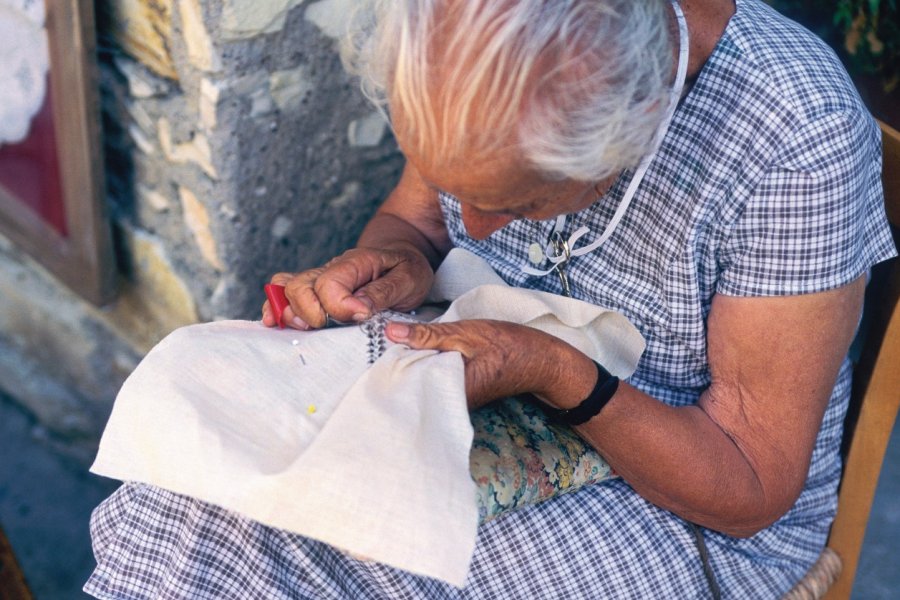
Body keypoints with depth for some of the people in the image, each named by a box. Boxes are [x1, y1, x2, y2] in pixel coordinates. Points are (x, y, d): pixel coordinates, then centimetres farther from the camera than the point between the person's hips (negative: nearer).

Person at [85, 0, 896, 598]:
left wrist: (557, 374, -32)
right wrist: (397, 260, -18)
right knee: (165, 517, -16)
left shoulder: (799, 142, -30)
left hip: (683, 502, -4)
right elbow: (413, 211, 6)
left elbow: (752, 490, -19)